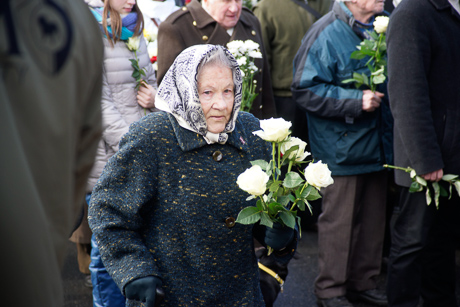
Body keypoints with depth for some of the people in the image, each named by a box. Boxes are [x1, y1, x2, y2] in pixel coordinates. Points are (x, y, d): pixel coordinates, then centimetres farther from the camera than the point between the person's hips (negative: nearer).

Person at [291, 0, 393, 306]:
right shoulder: (326, 34, -14)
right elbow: (306, 89, -18)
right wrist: (356, 101, -21)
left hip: (379, 142, 7)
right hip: (342, 148, -7)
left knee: (373, 218, 15)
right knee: (339, 222, 3)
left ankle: (364, 281, 30)